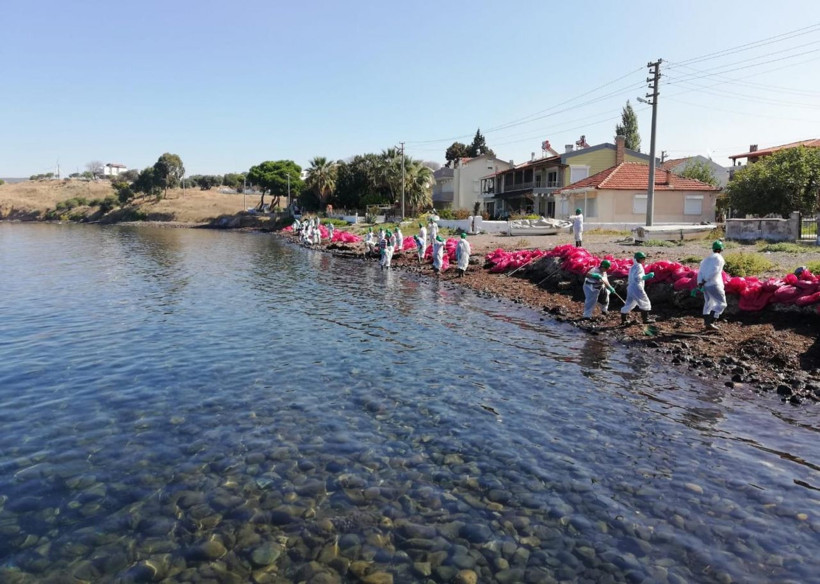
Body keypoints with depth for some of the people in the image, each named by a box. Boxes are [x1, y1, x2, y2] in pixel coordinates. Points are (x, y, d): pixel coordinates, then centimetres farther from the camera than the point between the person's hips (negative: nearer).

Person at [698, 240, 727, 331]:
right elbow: (714, 271, -19)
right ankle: (710, 322, -12)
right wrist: (705, 280, -15)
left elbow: (700, 272, 5)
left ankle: (706, 322, 24)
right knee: (721, 303, 0)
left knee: (708, 303, 22)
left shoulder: (706, 258, 16)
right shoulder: (719, 258, -5)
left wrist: (700, 282, -4)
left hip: (705, 285, 7)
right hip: (714, 285, -7)